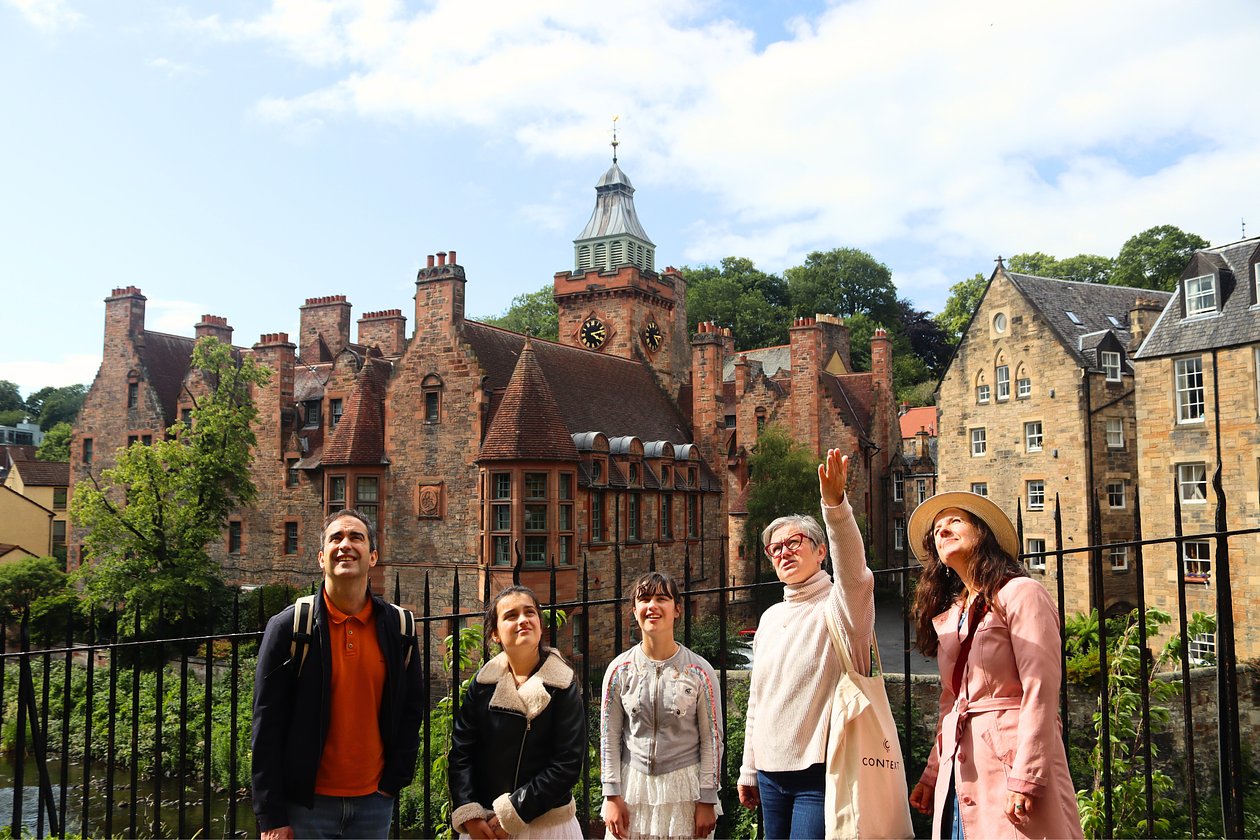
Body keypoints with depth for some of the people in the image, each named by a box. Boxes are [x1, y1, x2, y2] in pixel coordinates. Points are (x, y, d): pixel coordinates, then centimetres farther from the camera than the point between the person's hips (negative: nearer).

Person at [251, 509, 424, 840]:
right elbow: (267, 725, -6)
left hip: (374, 801, 2)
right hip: (306, 802, -2)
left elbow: (412, 709, 9)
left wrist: (393, 781, 2)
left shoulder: (397, 627, 2)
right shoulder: (288, 626, -6)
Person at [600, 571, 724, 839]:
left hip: (684, 788, -1)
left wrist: (707, 801, -5)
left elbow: (712, 739, -2)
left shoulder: (700, 671, -4)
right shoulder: (620, 670, 0)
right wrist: (612, 797, -2)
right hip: (633, 786, 1)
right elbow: (610, 737, 3)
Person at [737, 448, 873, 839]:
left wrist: (835, 505, -45)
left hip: (820, 767, -6)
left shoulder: (839, 605, -6)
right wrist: (749, 770, 19)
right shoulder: (771, 617, 14)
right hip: (771, 772, 6)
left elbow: (855, 575, -30)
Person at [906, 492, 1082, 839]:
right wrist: (932, 775, 13)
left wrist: (1024, 780, -19)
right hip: (961, 772, 7)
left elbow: (1040, 693, -14)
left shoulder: (1020, 593, -6)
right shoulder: (946, 615, 16)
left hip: (1011, 760, -7)